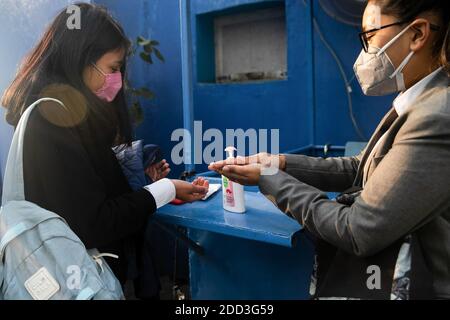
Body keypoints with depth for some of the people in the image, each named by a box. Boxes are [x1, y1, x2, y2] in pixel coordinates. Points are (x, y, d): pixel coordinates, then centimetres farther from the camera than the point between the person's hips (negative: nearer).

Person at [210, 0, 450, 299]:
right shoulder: (425, 104, 3)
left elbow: (358, 233, -25)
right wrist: (281, 163, -4)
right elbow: (360, 168, 7)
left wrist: (270, 180, -16)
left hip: (402, 285, -8)